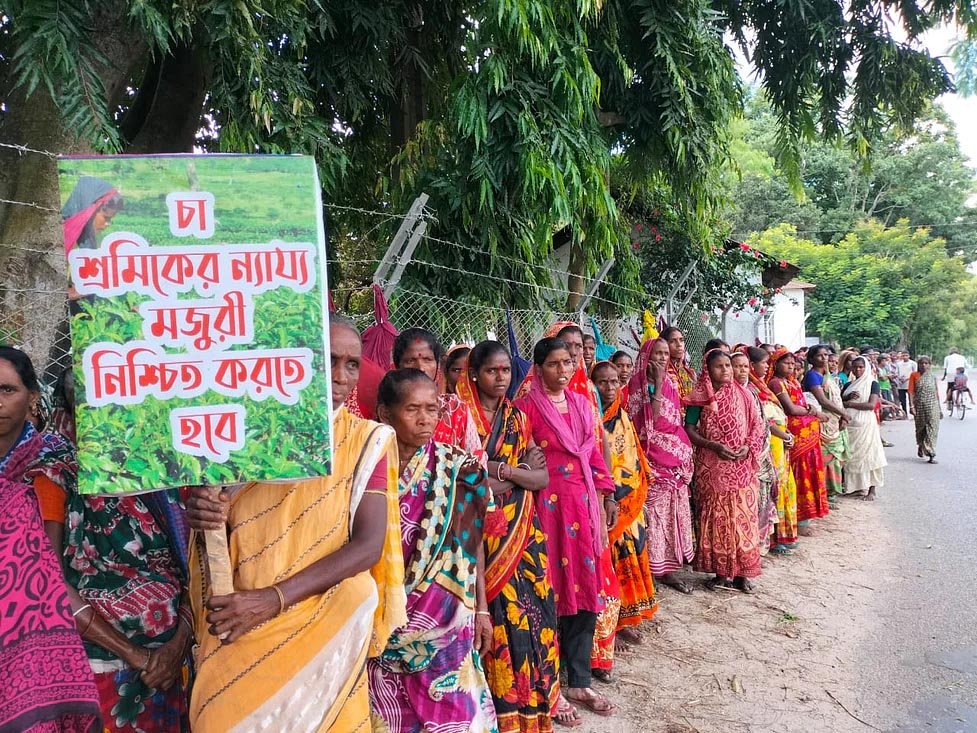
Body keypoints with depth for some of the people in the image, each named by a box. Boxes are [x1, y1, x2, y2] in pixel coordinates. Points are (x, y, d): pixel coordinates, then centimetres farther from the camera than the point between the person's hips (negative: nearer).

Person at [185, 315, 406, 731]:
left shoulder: (366, 441, -3)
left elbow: (369, 546, -11)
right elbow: (220, 534, 8)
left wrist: (275, 598, -20)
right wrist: (204, 516, -16)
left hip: (321, 631, -1)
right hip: (236, 631, 1)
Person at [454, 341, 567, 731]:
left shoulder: (516, 417, 10)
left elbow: (542, 478, 3)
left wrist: (500, 470, -13)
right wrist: (521, 470, -12)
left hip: (523, 530, 4)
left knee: (535, 608, 5)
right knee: (497, 614, -5)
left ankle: (540, 692, 21)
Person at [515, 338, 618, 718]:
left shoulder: (581, 403, 12)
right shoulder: (527, 407, -7)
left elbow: (594, 451, 15)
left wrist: (607, 494, 13)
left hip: (584, 503, 6)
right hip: (548, 504, -6)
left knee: (586, 590, 9)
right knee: (551, 592, 1)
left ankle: (578, 681, 23)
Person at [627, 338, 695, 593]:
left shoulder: (671, 382, 11)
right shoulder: (638, 385, -7)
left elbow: (677, 421, 14)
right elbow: (649, 421, -19)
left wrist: (684, 455, 7)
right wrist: (658, 385, -17)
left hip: (674, 457, 6)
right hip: (652, 460, -6)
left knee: (673, 512, 8)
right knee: (654, 513, -6)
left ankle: (667, 568, 16)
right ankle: (650, 569, 3)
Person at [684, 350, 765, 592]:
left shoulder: (744, 395, 5)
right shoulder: (700, 398, -1)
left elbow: (757, 424, 6)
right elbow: (689, 428, -5)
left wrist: (748, 446, -11)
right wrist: (713, 446, -17)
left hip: (742, 466, 2)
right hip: (712, 468, -2)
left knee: (743, 516, 3)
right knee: (717, 516, 3)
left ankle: (742, 572, 14)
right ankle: (721, 572, 13)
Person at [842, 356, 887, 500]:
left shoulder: (872, 384, 0)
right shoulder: (848, 385, 15)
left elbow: (871, 405, -12)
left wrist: (849, 404, -10)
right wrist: (848, 397, -9)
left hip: (865, 424, -5)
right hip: (849, 424, 5)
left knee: (868, 455, -4)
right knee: (852, 456, 6)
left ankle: (872, 489, 0)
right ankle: (855, 485, 14)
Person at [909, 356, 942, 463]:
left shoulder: (933, 376, 7)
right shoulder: (914, 375, 2)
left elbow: (936, 392, 11)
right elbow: (911, 391, -2)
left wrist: (940, 408, 10)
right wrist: (911, 405, -10)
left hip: (932, 406, 1)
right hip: (919, 405, 0)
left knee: (932, 428, -7)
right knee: (920, 428, 10)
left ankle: (931, 454, -9)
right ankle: (921, 447, 35)